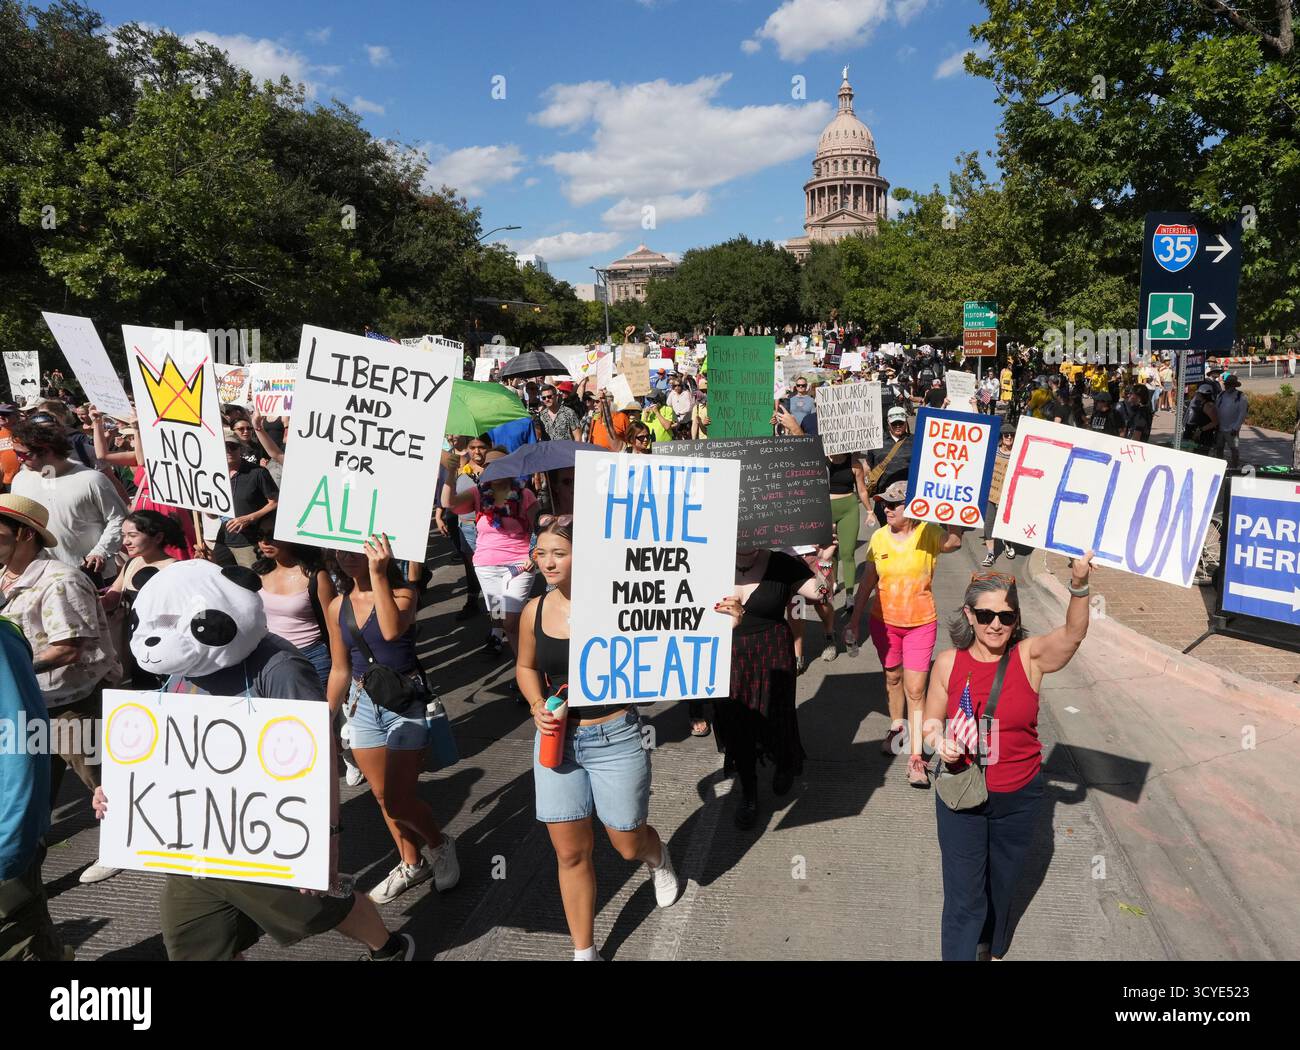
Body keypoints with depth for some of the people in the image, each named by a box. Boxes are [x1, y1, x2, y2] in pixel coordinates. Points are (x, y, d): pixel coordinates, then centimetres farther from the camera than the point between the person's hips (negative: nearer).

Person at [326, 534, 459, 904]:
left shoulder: (402, 593, -11)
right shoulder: (338, 607, 4)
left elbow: (392, 630, -35)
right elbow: (340, 670, 12)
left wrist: (377, 573, -36)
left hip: (406, 703, -5)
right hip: (363, 705, 6)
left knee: (399, 798, -4)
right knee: (384, 797, 14)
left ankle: (440, 845, 24)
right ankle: (411, 864, 34)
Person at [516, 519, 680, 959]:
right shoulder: (534, 611, -2)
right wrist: (538, 706, -3)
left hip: (615, 739, -3)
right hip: (557, 741, 3)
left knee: (628, 845, 12)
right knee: (570, 852, 8)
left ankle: (657, 855, 51)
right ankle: (584, 951, 28)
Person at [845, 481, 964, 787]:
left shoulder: (928, 534, -14)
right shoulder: (879, 538, -4)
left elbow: (954, 541, -38)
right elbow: (868, 581, 3)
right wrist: (854, 620, 5)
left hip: (921, 623, -3)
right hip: (884, 621, 3)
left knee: (915, 689, -4)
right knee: (892, 677, 21)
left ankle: (916, 756, 2)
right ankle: (897, 727, 44)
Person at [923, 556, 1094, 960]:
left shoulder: (1029, 656, -13)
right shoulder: (948, 662, -11)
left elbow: (1073, 634, -32)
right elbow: (931, 721, 0)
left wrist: (1079, 587, -49)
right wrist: (940, 743, -23)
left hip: (1019, 797, 2)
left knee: (1002, 885, 24)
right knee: (964, 896, 4)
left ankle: (992, 948, 51)